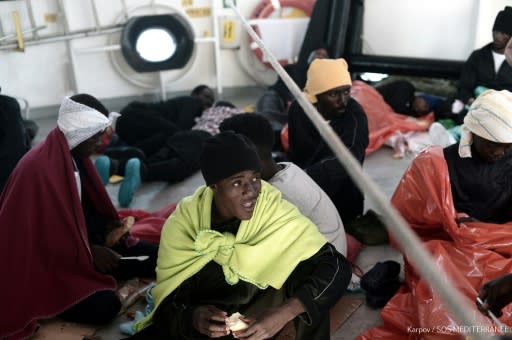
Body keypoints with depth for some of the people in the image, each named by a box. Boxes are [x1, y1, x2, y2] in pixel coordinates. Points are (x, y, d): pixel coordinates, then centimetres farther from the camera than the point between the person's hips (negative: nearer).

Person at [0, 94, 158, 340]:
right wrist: (91, 252, -17)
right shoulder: (39, 168, -27)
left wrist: (107, 228, -4)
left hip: (73, 242, 8)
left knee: (153, 255, -2)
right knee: (104, 307, -23)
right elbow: (49, 235, -24)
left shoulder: (74, 155, 0)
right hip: (44, 259, -8)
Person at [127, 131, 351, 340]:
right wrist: (193, 318, -38)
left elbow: (338, 268, -24)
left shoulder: (275, 213, -19)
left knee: (304, 271, -27)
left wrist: (285, 313, -39)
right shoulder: (182, 223, -17)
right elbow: (168, 301, -15)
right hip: (202, 316, 1)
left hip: (259, 317, 0)